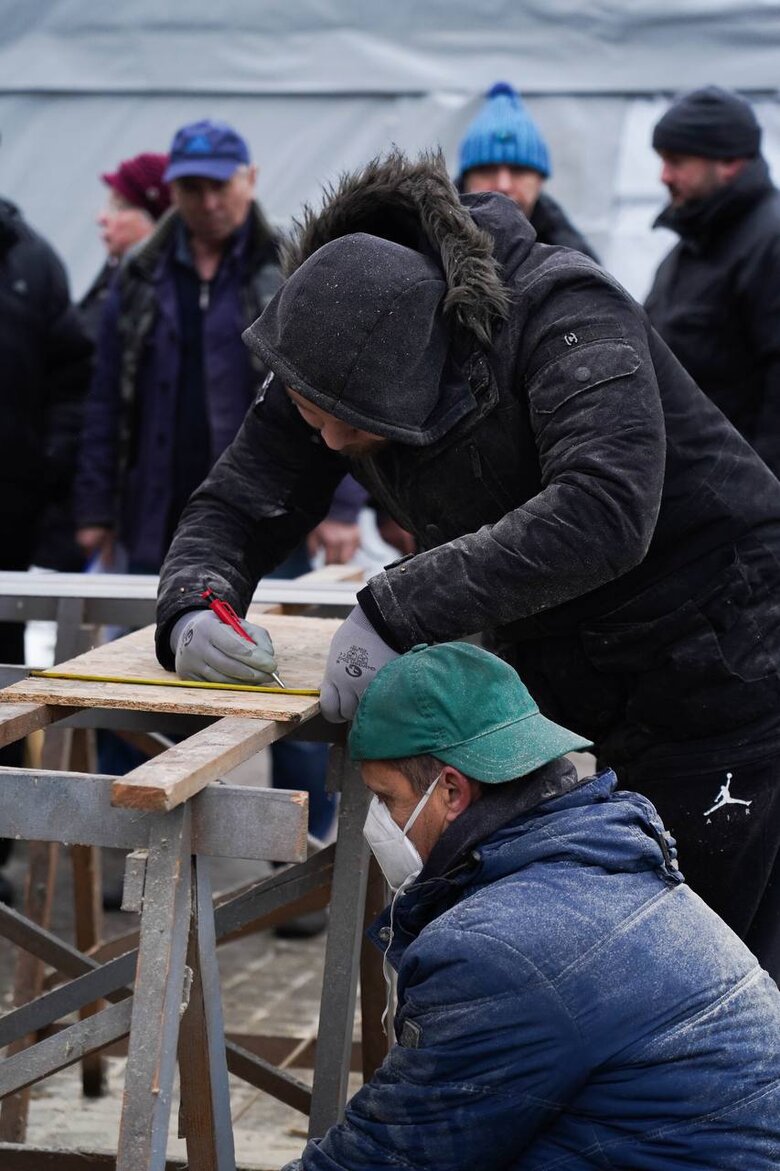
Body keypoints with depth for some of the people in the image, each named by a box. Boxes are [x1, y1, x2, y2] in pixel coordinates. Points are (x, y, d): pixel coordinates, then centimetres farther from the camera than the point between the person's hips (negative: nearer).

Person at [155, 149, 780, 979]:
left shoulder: (565, 313, -28)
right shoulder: (328, 361, -7)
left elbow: (604, 513, -42)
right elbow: (232, 506, 0)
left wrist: (395, 612, -43)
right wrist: (192, 608, -24)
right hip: (563, 687, 7)